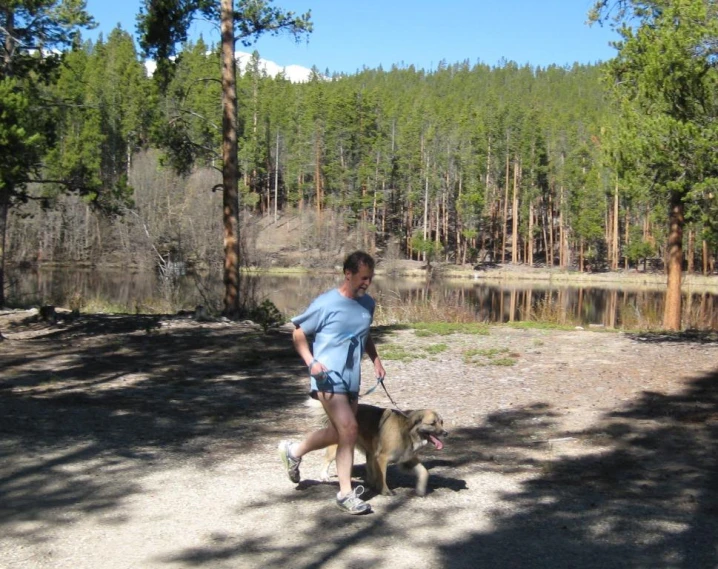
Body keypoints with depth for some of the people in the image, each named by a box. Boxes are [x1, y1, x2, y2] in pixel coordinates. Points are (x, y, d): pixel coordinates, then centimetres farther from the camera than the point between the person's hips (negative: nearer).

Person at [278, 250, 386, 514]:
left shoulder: (368, 304, 8)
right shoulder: (326, 303, -12)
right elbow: (298, 333, -4)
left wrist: (375, 359, 8)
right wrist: (310, 362, -18)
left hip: (352, 379, 7)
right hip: (329, 377, -7)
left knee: (339, 432, 14)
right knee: (349, 429, -16)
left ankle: (294, 451, 39)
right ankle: (346, 493, -3)